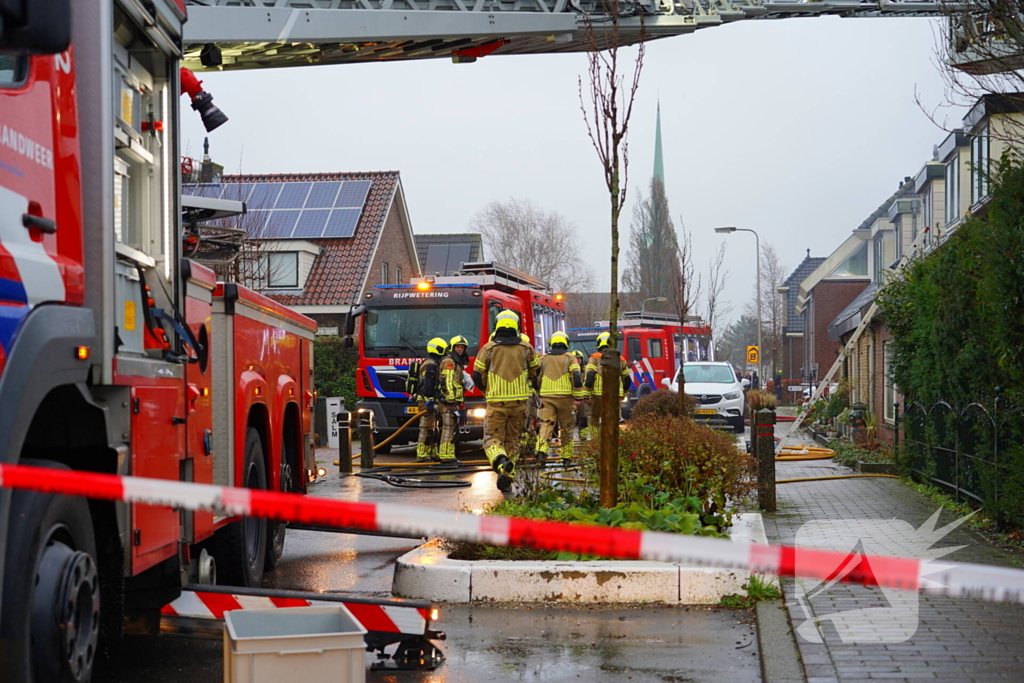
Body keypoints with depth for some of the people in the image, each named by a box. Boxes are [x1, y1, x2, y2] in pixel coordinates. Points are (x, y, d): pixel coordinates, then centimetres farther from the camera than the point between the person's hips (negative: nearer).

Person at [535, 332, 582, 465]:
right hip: (564, 396, -1)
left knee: (546, 424, -7)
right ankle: (566, 455, 17)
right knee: (566, 427, 11)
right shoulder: (570, 358, 5)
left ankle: (541, 449, -30)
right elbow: (576, 377, -10)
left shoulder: (544, 359, 13)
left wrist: (540, 392, 30)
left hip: (546, 396, 1)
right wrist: (577, 388, 6)